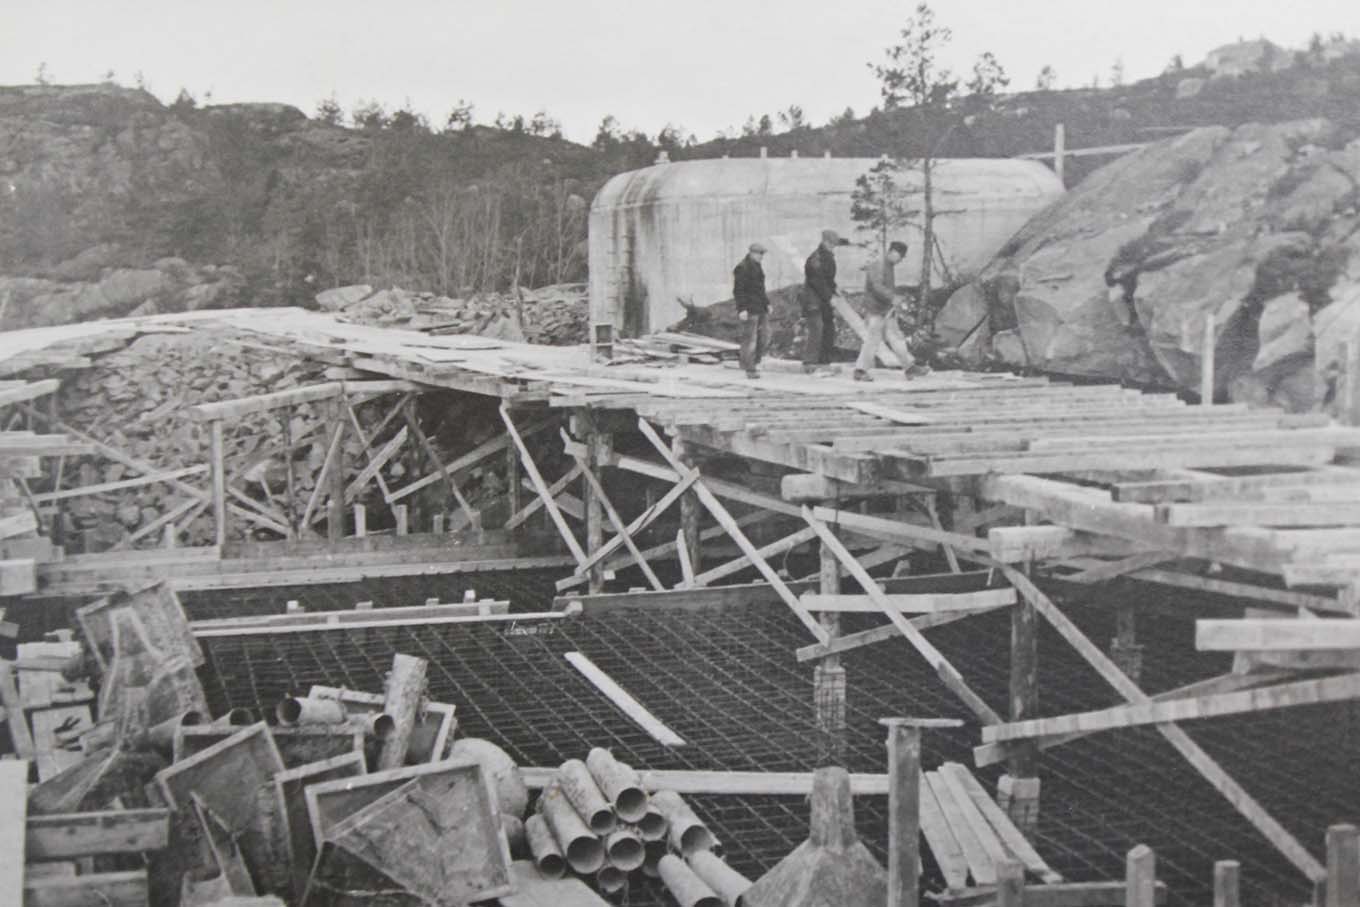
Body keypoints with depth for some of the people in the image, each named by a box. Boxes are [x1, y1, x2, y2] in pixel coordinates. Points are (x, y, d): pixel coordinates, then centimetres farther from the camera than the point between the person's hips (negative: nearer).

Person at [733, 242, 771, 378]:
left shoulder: (756, 266, 16)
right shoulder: (742, 268, -13)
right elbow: (738, 290, -17)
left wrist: (767, 303, 20)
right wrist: (742, 309, -23)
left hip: (761, 308, 9)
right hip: (749, 309, -9)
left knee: (764, 336, 7)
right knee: (750, 338, -6)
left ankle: (754, 362, 20)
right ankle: (749, 370, -1)